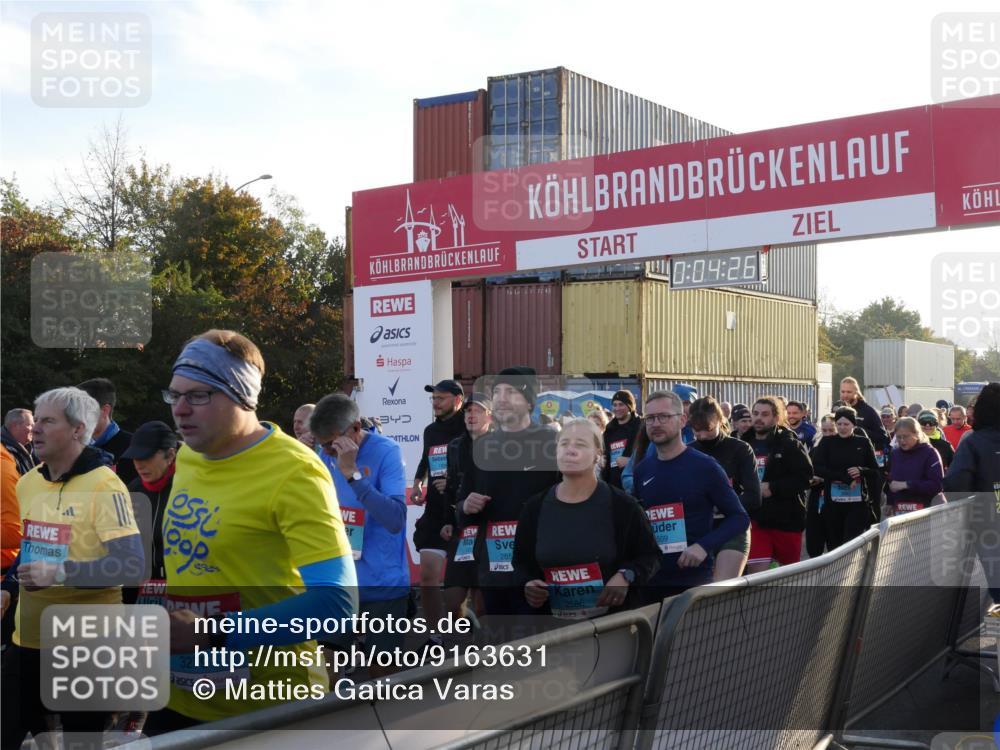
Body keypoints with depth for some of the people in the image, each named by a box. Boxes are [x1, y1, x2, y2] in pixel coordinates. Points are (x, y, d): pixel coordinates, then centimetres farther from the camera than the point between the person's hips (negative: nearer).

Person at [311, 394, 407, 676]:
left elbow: (396, 520, -25)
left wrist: (353, 473, -29)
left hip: (382, 584, -5)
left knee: (380, 669, 6)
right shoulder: (325, 454, 3)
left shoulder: (386, 451, -15)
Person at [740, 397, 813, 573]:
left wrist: (773, 488, -20)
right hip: (755, 518, 2)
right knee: (756, 572, -7)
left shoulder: (789, 443, -5)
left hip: (787, 518, -2)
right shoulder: (744, 444, 7)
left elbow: (805, 477, -14)